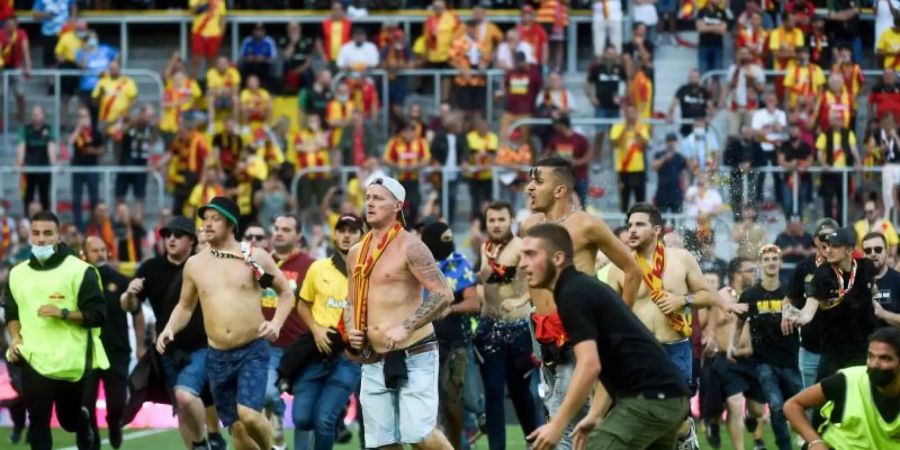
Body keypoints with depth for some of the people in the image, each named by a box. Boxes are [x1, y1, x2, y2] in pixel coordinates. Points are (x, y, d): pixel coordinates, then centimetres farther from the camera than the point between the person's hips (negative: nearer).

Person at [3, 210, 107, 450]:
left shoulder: (79, 271, -7)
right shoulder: (18, 274, 8)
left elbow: (98, 315, -10)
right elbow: (11, 313, 20)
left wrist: (63, 313, -22)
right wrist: (15, 338, 1)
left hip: (71, 361, -3)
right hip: (34, 359, 3)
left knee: (69, 418, 13)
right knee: (38, 421, -2)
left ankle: (84, 422, 49)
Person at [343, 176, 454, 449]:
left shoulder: (409, 247, -9)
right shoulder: (356, 253, 13)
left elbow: (443, 294, -16)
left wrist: (406, 328, -23)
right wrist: (351, 330, 4)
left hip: (414, 356, -7)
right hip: (374, 361, 7)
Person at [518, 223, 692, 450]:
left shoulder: (572, 295, -10)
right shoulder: (586, 288, 21)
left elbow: (590, 365, -20)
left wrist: (557, 425, -17)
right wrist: (595, 416, 24)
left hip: (647, 398, -10)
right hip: (669, 395, 10)